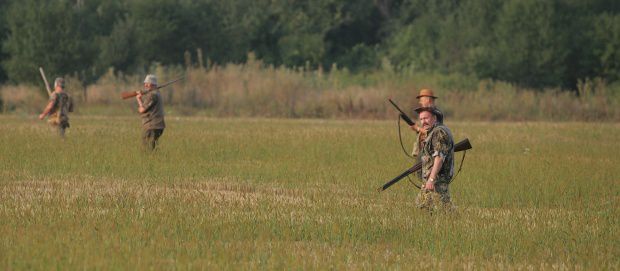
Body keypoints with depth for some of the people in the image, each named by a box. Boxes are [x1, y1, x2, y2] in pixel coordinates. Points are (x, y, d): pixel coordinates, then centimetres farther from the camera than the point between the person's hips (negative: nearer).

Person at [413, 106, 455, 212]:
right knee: (422, 205, 14)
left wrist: (431, 178, -27)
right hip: (429, 178, 11)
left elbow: (439, 157, -24)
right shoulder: (433, 132, 18)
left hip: (438, 178, -11)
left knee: (442, 208, -12)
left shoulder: (439, 132, -16)